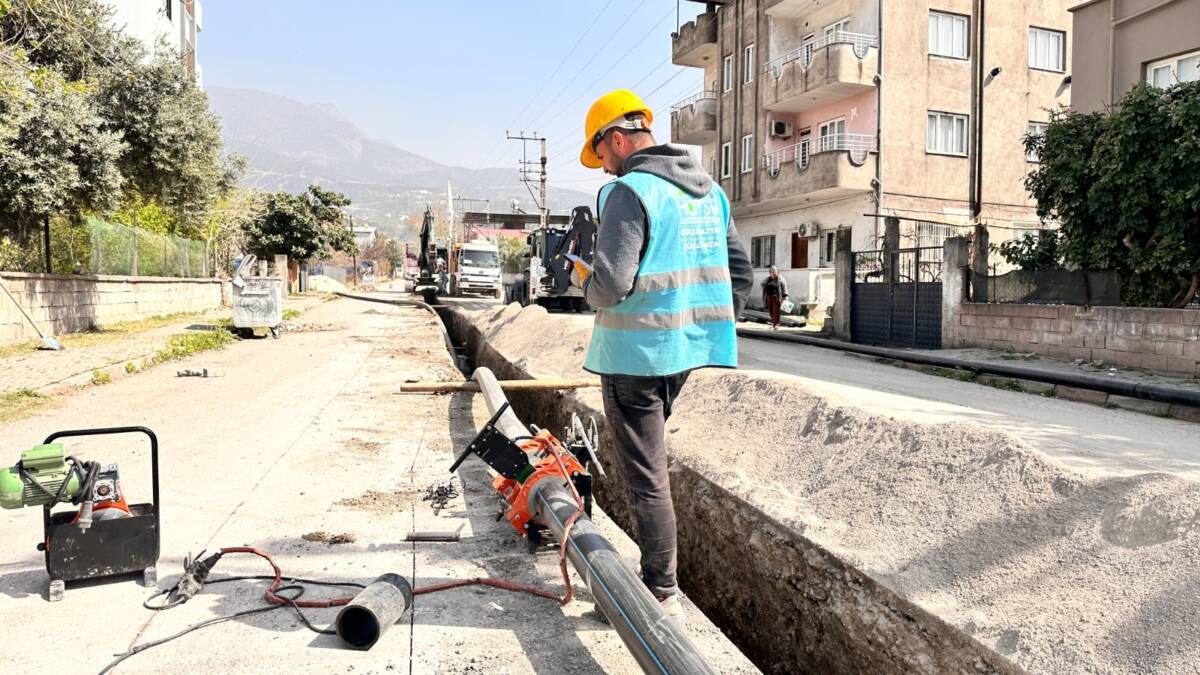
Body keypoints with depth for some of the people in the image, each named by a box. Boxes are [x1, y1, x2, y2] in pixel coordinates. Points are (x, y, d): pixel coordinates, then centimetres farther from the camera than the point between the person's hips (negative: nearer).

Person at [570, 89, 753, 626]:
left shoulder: (629, 191, -15)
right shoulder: (709, 190, 11)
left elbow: (610, 286, -24)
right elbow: (741, 273, 14)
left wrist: (583, 279, -2)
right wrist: (711, 327, 21)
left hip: (635, 353, -8)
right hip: (685, 348, 9)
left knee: (646, 474, 0)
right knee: (648, 458, 24)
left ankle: (663, 597, 9)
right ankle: (654, 574, 37)